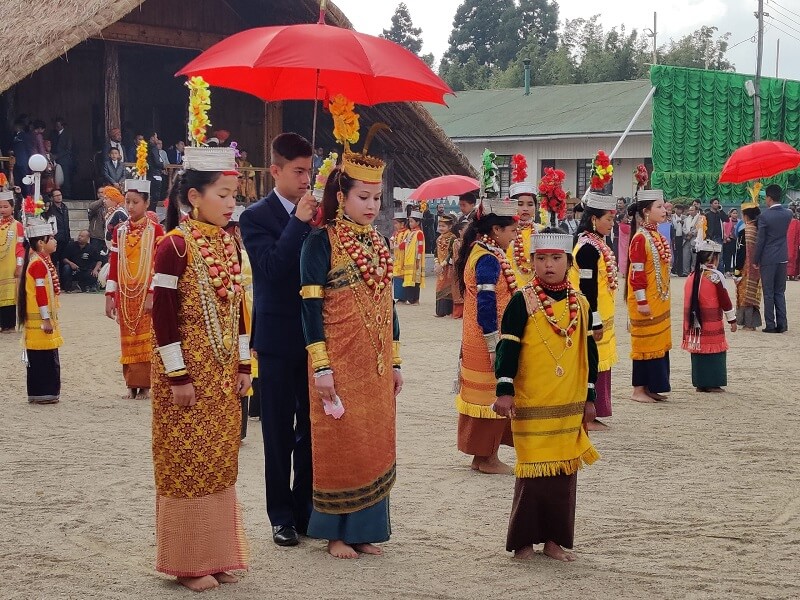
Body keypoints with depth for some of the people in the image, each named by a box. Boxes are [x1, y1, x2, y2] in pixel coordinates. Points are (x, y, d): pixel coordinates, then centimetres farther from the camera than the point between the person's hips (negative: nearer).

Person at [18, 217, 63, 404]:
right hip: (40, 320, -10)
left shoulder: (41, 262, 15)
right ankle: (42, 393, -2)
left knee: (48, 357, 12)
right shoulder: (39, 264, -16)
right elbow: (40, 293, -21)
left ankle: (42, 393, 17)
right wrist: (46, 319, -20)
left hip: (43, 318, 10)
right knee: (44, 358, -6)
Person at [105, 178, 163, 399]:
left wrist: (152, 294, -14)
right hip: (124, 293, 3)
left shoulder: (155, 230, -3)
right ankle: (132, 385, 12)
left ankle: (146, 385, 5)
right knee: (128, 339, 5)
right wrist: (109, 296, 2)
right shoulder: (119, 230, 7)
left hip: (146, 292, -3)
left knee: (146, 338, -1)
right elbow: (113, 265, 7)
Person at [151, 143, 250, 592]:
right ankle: (188, 562, 13)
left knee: (221, 463, 12)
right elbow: (163, 316, -16)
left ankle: (217, 554, 23)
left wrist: (243, 364, 10)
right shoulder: (175, 246, -14)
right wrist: (177, 376, -17)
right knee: (188, 464, 2)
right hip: (189, 374, -7)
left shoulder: (228, 244, 8)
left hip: (224, 374, 7)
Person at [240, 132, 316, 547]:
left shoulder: (316, 213, 6)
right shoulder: (256, 217, -5)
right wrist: (298, 222, -20)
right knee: (279, 432, 5)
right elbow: (271, 268, -20)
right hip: (278, 338, -4)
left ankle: (305, 509, 22)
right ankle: (281, 516, 15)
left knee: (312, 428, 10)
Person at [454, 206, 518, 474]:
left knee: (482, 395, 14)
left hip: (475, 341, 10)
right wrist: (495, 346, -21)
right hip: (488, 341, -10)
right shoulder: (488, 259, -19)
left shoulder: (478, 251, 12)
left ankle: (482, 455, 21)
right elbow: (487, 306, -23)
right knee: (492, 396, -1)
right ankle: (487, 457, 7)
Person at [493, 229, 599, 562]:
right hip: (530, 405, -4)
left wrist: (589, 398, 14)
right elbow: (507, 346, -8)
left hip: (570, 407, 4)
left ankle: (554, 539, 19)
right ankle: (523, 539, 10)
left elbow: (589, 353, 14)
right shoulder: (523, 301, -5)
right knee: (533, 472, -3)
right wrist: (504, 390, -16)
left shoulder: (580, 304, 7)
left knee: (564, 472, 8)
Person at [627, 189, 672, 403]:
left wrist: (662, 298, 18)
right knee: (645, 343, -2)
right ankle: (639, 390, 7)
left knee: (658, 343, 12)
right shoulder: (640, 238, -16)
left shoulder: (656, 236, 11)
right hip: (646, 302, -9)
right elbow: (636, 273, -19)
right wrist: (641, 302, -21)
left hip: (659, 301, 9)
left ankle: (650, 388, 19)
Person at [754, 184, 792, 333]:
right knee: (780, 292, 12)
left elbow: (760, 240, -13)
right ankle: (782, 324, 10)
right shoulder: (788, 215, 1)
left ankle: (770, 325, 3)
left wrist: (755, 260, -4)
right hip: (782, 258, 5)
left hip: (768, 259, -5)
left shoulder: (764, 216, -15)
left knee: (768, 293, 2)